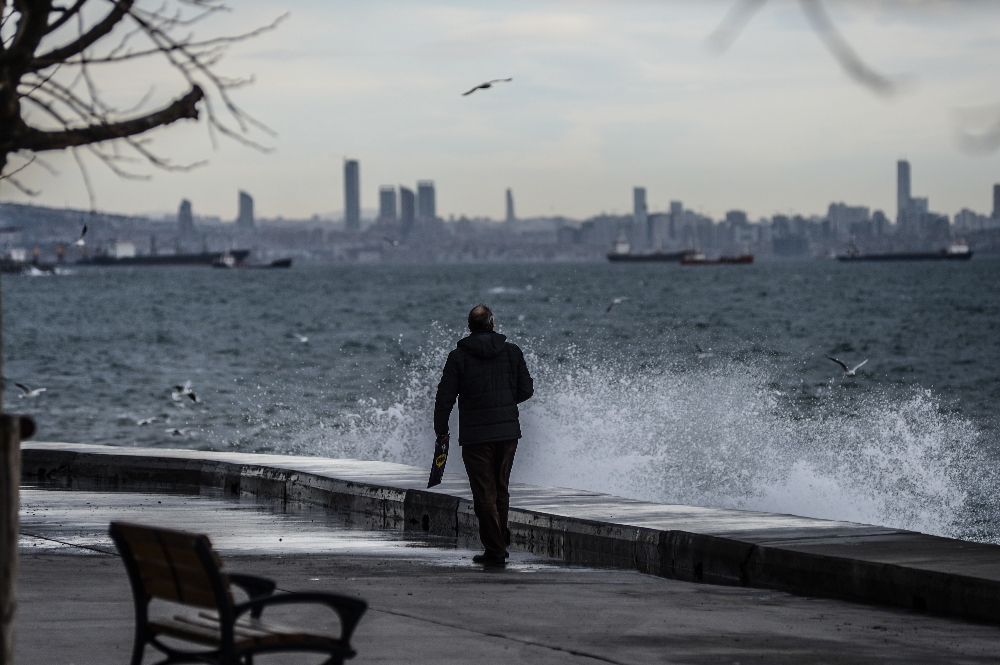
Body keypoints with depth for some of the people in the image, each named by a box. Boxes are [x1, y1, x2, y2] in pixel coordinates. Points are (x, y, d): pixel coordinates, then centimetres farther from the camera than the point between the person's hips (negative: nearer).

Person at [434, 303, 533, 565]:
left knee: (484, 494, 1)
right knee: (501, 489, 18)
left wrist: (441, 430, 7)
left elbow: (445, 397, -6)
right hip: (508, 431, 3)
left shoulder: (458, 357, -6)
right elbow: (526, 390, 5)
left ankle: (494, 549, -1)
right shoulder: (512, 352, 1)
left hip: (475, 435, -3)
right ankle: (501, 541, 24)